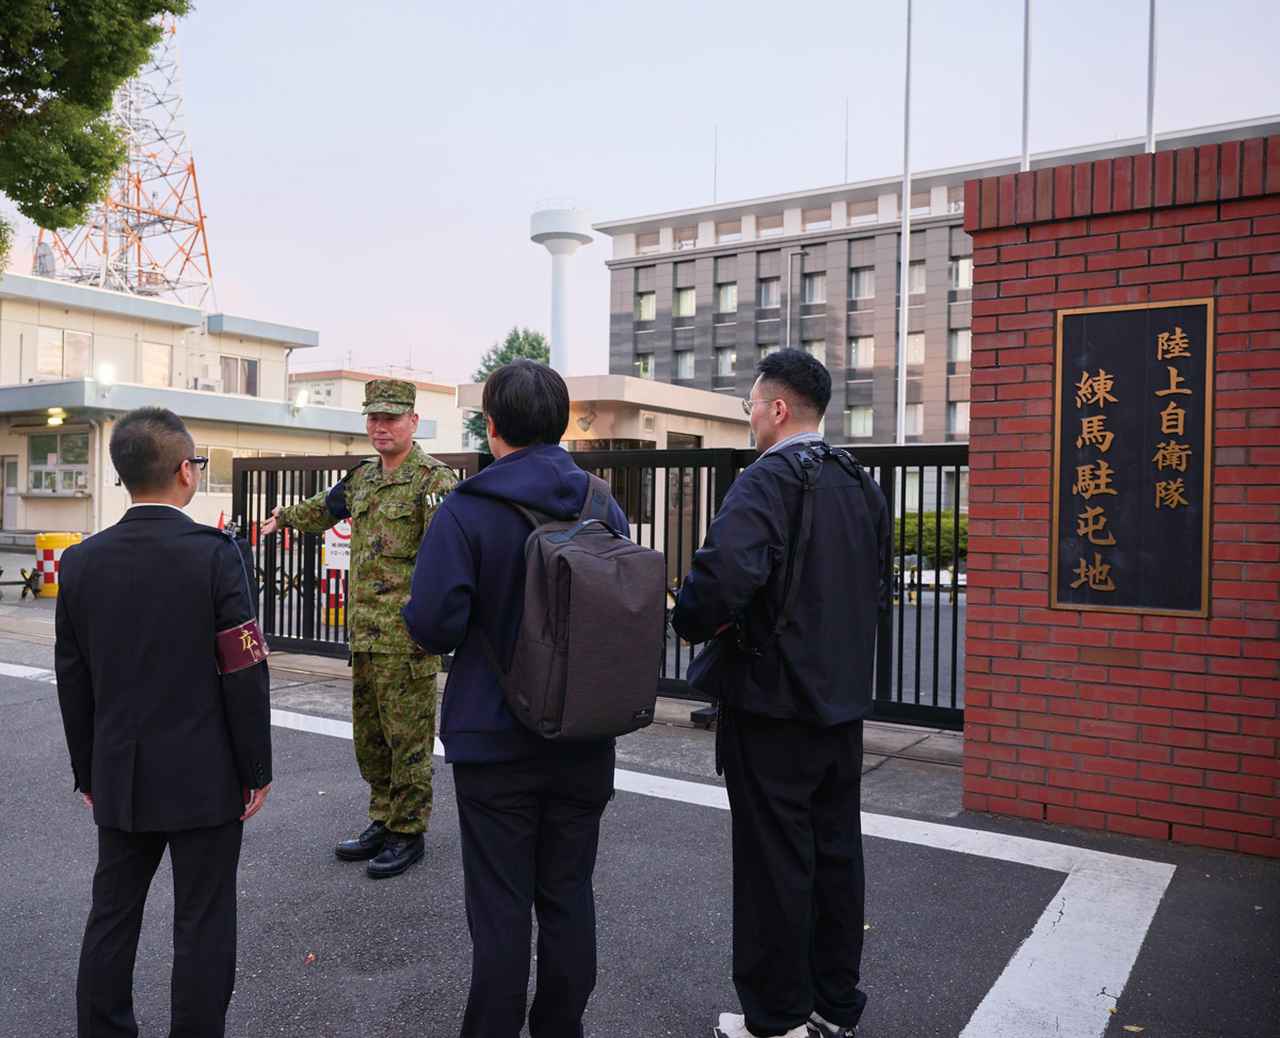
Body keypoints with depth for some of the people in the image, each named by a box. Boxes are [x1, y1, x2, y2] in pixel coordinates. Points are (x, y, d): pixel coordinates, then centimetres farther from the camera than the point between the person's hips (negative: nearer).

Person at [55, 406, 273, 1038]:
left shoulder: (81, 563, -1)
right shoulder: (216, 555, -16)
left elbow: (72, 683, 5)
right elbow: (244, 674, -15)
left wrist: (87, 773, 16)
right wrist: (257, 769, -4)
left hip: (119, 779, 5)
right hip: (204, 778, -5)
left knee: (111, 917, 18)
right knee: (203, 926, 7)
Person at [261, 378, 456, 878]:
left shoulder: (434, 480, -12)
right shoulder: (362, 478, 14)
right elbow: (324, 508, 35)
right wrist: (285, 516, 50)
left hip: (407, 632, -8)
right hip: (363, 629, 9)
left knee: (407, 735, 0)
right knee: (369, 734, 17)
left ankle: (408, 833, 14)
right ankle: (383, 822, 31)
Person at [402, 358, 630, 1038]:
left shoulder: (466, 511, -14)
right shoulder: (606, 510, -1)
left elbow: (433, 624, -19)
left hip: (494, 740, -4)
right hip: (585, 741, 4)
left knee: (500, 906, 9)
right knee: (569, 895, 17)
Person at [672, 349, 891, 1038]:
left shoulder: (766, 481, -17)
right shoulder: (861, 487, 10)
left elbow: (725, 572, -34)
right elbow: (878, 587, 18)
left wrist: (692, 622, -15)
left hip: (773, 704, -8)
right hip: (844, 701, 8)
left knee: (774, 862, 4)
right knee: (837, 852, 16)